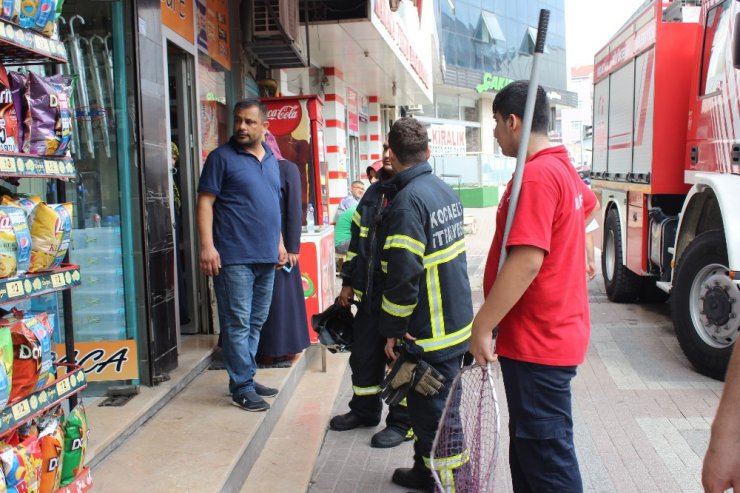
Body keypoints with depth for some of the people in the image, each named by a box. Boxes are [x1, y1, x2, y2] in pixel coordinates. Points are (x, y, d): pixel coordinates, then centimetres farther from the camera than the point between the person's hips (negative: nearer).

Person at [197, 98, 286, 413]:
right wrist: (207, 246, -18)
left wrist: (279, 242, 19)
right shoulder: (222, 157, -4)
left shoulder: (270, 159, 15)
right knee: (238, 324, -2)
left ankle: (246, 378, 26)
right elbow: (205, 202, -9)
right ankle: (242, 387, 7)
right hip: (235, 257, -7)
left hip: (266, 257, 7)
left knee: (255, 322, 14)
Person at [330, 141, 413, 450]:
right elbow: (357, 238, 18)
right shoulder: (374, 194, 12)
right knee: (364, 355, 17)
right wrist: (348, 282, 17)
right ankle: (364, 410, 37)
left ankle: (403, 422, 23)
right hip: (370, 295, 7)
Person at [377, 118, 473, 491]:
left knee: (432, 414, 3)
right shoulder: (445, 190, 6)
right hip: (456, 322, 9)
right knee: (434, 406, 21)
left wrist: (392, 329, -15)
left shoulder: (406, 202, -21)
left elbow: (403, 275, -25)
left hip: (429, 334, -9)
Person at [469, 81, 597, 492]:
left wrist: (482, 326, -22)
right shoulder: (562, 167, 11)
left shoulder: (536, 175, -20)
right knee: (528, 443, 21)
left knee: (547, 458, 1)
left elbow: (526, 262, -28)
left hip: (537, 342, -10)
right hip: (557, 331, 10)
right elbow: (589, 203, 34)